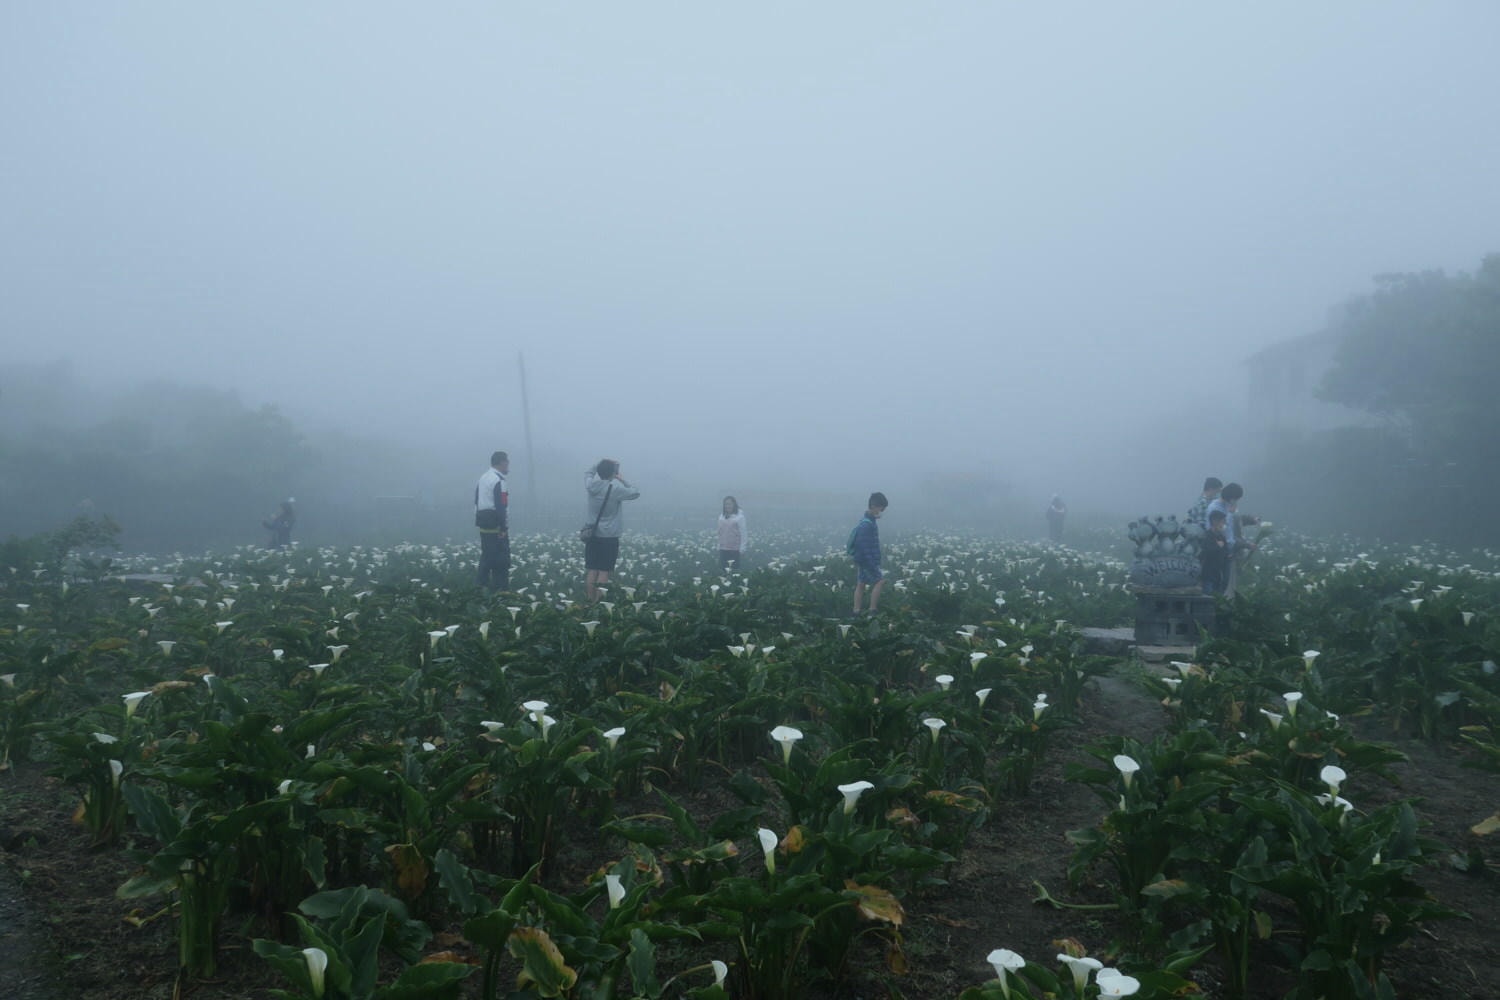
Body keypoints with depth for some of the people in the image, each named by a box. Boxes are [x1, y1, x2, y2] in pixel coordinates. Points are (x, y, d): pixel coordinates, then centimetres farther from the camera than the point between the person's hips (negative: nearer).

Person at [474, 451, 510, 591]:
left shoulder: (482, 478, 13)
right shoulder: (499, 481, -16)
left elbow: (477, 502, 17)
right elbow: (501, 507, -21)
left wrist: (479, 522, 20)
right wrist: (503, 528, -20)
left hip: (483, 524, 9)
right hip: (496, 526, -9)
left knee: (486, 555, 14)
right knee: (501, 559, -5)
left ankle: (483, 586, 17)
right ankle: (501, 587, -5)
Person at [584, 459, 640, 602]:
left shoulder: (591, 486, -2)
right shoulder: (616, 489, -14)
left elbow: (588, 473, 22)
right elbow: (636, 493, 1)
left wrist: (601, 463, 14)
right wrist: (623, 481, 7)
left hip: (592, 535, 4)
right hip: (610, 537, -4)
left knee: (591, 570, 6)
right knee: (604, 571, -2)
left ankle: (591, 601, 9)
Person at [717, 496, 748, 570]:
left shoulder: (739, 517, -7)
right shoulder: (721, 517, 9)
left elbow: (743, 533, -8)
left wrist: (742, 548, -12)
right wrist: (718, 546, 14)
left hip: (735, 549, -5)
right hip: (723, 548, 5)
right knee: (722, 568, 2)